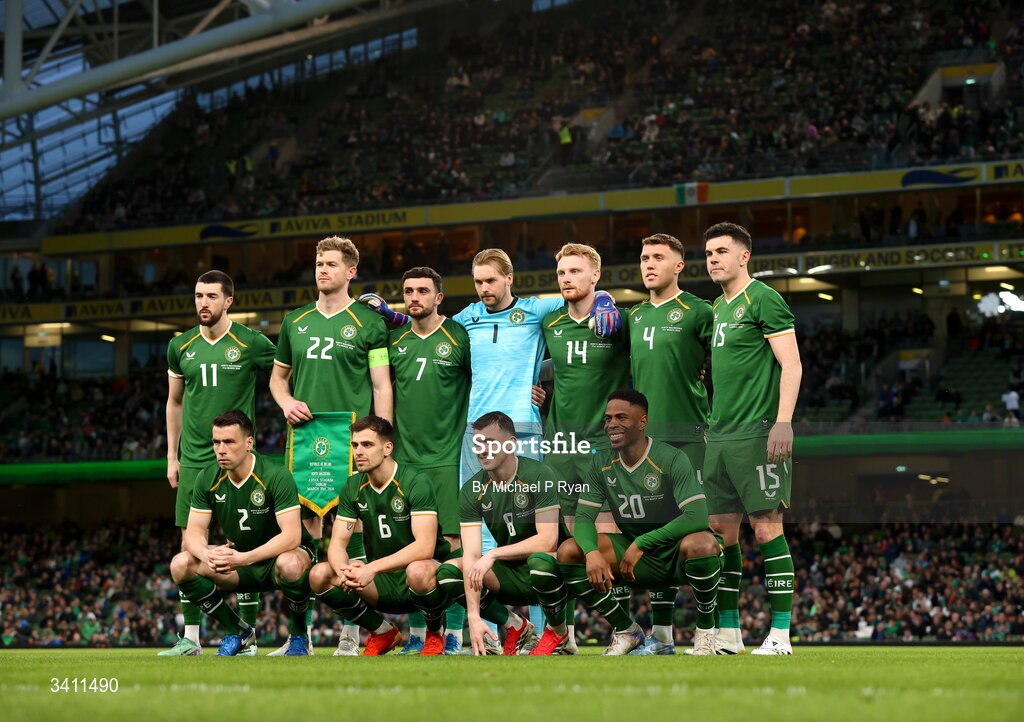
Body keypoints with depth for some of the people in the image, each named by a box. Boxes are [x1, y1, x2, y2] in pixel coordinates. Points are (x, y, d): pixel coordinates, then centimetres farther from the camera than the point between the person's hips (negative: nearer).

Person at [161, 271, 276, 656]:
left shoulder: (250, 343, -5)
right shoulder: (181, 346, 8)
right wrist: (172, 456, 17)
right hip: (193, 461, 4)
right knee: (190, 547, 2)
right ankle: (190, 639, 8)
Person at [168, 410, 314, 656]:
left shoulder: (275, 476, -22)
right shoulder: (208, 479, -8)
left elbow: (291, 536, -29)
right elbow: (194, 533, -7)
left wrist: (244, 558, -42)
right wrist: (207, 555, -33)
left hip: (277, 555, -5)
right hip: (238, 558, 5)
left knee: (289, 565, -41)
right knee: (181, 564, -18)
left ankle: (298, 636, -10)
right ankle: (237, 631, 0)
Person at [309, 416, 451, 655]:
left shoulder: (416, 481, -15)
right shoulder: (352, 487, 2)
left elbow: (424, 547, -25)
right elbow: (337, 544, 0)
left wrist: (372, 568, -35)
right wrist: (344, 571, -25)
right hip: (382, 585, 5)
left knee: (418, 571, -41)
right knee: (320, 575, -16)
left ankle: (436, 633, -6)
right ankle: (383, 633, 4)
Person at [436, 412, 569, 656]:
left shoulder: (538, 475, -17)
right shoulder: (472, 491, -6)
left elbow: (548, 541, -24)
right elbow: (471, 555, -14)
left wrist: (493, 554, -30)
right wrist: (474, 616, -25)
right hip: (510, 575, 4)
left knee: (541, 561, -39)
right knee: (448, 572, -18)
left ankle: (558, 632, -8)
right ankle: (516, 627, 1)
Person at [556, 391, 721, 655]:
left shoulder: (671, 459, -17)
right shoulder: (602, 463, -1)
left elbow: (698, 517, -28)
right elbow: (583, 517, -2)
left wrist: (641, 543, -31)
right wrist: (592, 552, -26)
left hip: (676, 555, -5)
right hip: (633, 555, 5)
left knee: (700, 544, -39)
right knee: (568, 551, -14)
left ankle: (706, 629, -12)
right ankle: (626, 630, 1)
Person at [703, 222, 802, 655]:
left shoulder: (763, 299, -6)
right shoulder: (717, 309, 19)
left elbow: (791, 365, -11)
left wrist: (783, 422, -19)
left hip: (756, 435, -8)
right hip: (720, 436, 8)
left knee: (766, 529, -8)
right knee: (721, 530, 7)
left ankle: (780, 634, -6)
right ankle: (728, 632, 12)